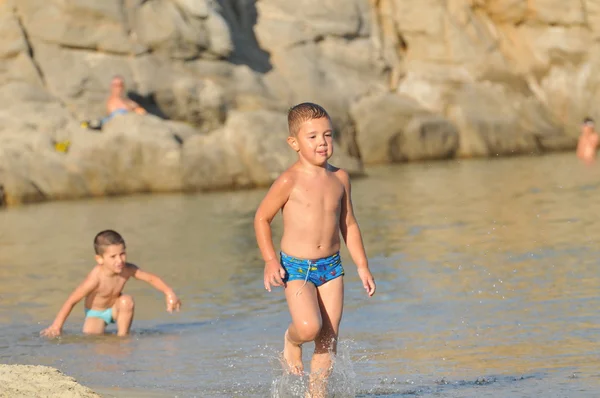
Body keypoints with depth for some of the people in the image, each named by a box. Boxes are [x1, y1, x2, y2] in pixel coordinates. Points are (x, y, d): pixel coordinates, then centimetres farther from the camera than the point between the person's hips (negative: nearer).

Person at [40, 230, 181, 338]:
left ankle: (123, 335, -9)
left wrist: (169, 294, -20)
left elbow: (151, 278, -10)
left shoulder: (127, 270, -23)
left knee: (127, 300, -27)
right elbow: (71, 301, -30)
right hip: (96, 313, -3)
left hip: (115, 308, 3)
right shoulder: (96, 279, -35)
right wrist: (56, 326, -30)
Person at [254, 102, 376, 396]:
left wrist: (362, 267, 12)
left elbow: (349, 225, 14)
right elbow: (261, 218, -4)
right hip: (296, 267, -5)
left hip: (331, 266, 5)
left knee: (328, 338, 3)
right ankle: (291, 340, 12)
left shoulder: (339, 179, 4)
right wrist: (270, 260, -13)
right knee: (309, 327, -23)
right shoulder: (290, 181, -11)